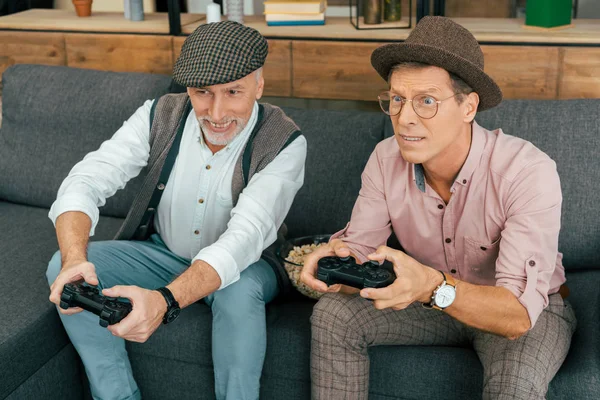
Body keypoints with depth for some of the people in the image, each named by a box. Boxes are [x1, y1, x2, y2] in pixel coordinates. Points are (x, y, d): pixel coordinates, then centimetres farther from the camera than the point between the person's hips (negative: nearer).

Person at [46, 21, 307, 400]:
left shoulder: (284, 143, -24)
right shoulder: (161, 116, -14)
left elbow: (245, 236, -35)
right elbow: (86, 181, -18)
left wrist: (165, 300, -51)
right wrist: (74, 258, -41)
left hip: (241, 264, -3)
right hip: (164, 252, 4)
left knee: (239, 291, -38)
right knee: (62, 268, -17)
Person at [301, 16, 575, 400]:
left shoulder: (529, 172, -30)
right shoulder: (387, 159, -15)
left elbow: (518, 313, -35)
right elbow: (359, 251, -13)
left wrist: (432, 286, -52)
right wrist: (338, 259, -38)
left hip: (532, 309, -4)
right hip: (434, 299, 4)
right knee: (333, 314, -15)